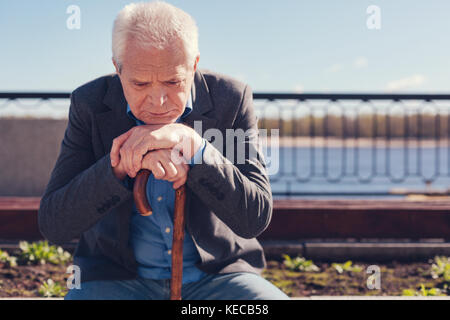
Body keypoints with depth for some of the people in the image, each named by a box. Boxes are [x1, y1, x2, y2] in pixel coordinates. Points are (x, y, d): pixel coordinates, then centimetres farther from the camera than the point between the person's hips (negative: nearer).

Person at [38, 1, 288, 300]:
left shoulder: (231, 100, -9)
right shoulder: (90, 104, -7)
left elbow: (256, 218, -16)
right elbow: (53, 224, -13)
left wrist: (192, 143, -29)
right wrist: (122, 164, -29)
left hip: (216, 274, 2)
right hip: (118, 277, -1)